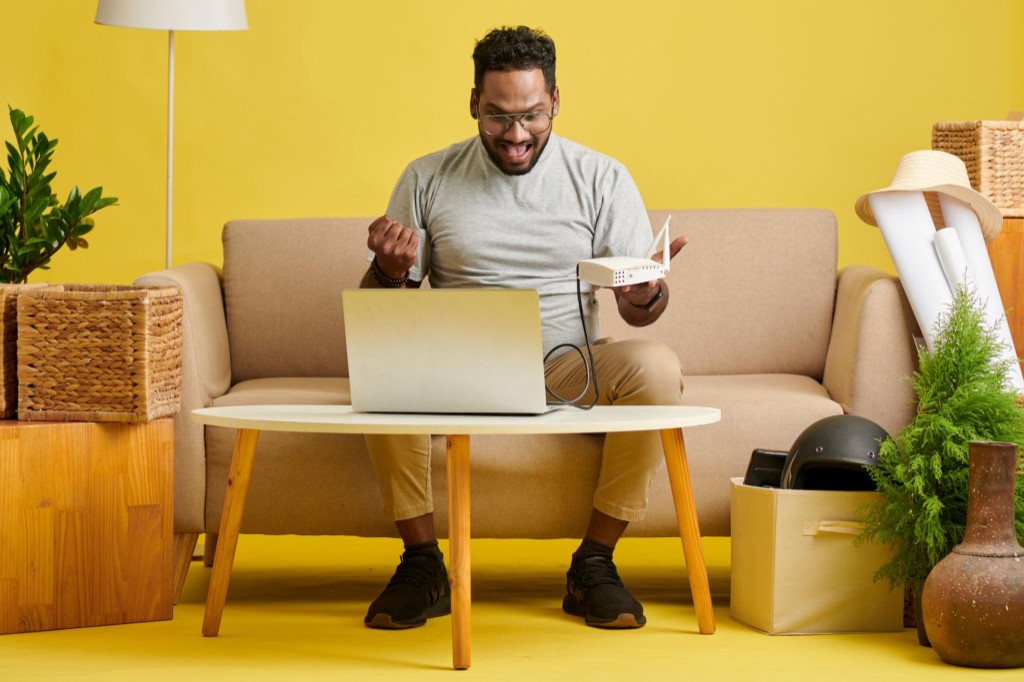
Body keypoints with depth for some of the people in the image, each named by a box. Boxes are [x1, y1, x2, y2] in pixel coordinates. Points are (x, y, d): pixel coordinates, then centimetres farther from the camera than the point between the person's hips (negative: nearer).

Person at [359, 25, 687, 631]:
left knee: (656, 367, -30)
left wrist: (645, 296, -24)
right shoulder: (428, 180, 6)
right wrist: (391, 270, -18)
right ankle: (422, 565, -20)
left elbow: (640, 309, 2)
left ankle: (594, 564, -17)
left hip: (567, 367, 0)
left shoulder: (601, 179, 4)